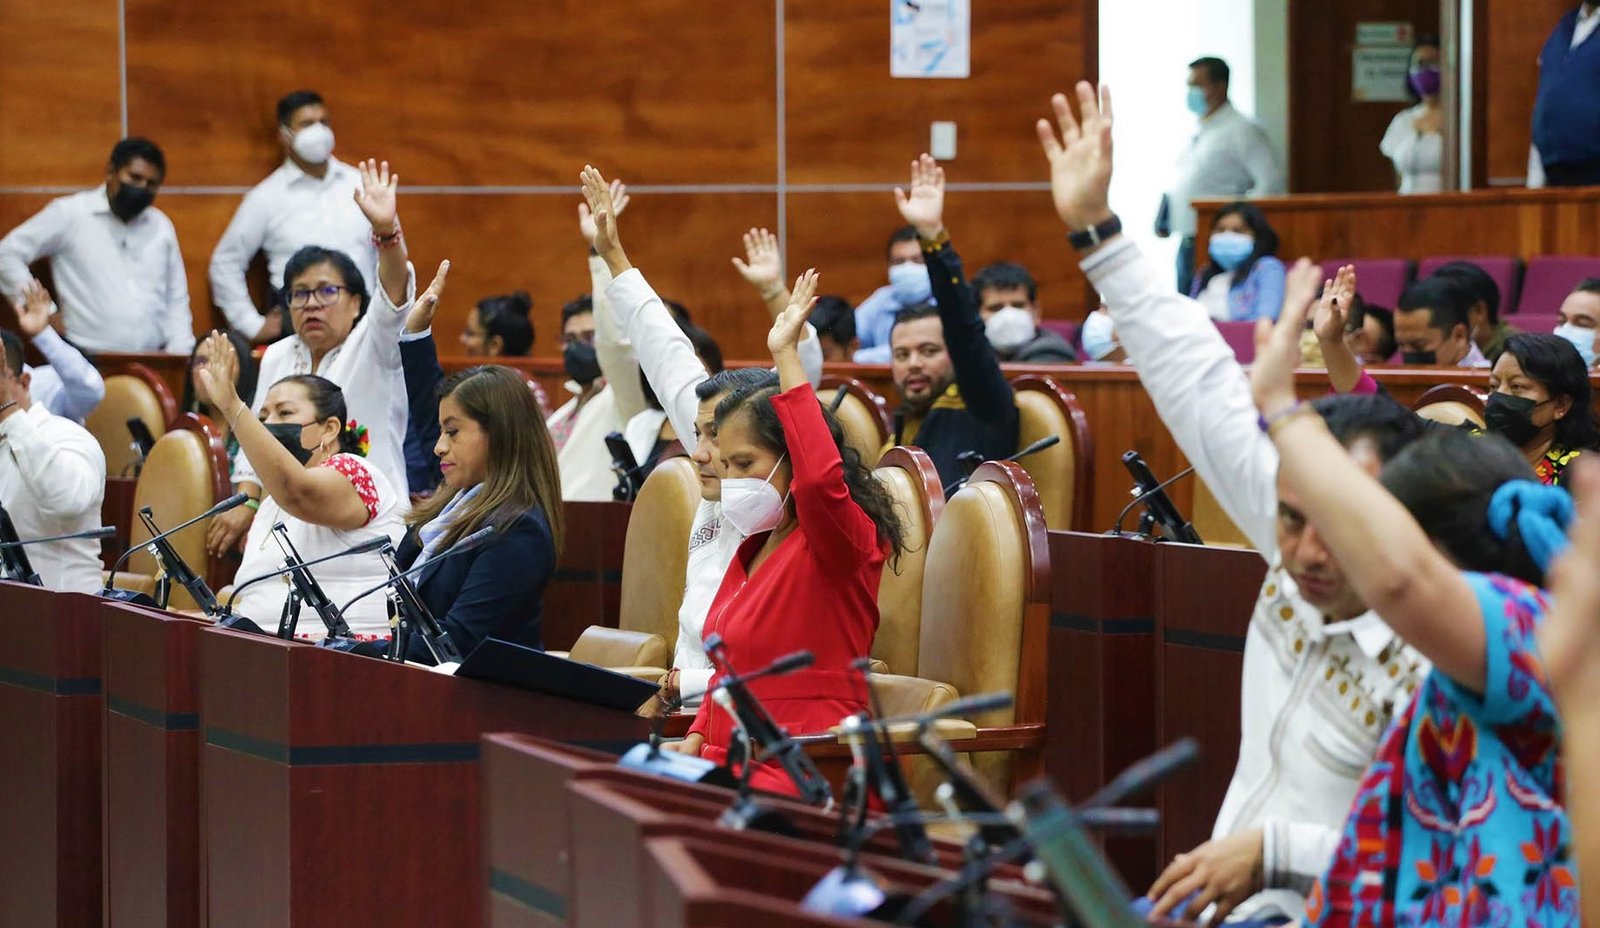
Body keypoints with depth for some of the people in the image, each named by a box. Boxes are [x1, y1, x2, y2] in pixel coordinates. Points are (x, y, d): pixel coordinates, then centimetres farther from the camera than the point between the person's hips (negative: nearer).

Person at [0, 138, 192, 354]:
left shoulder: (161, 226, 15)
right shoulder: (70, 214, 1)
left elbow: (176, 300, 20)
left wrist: (180, 354, 6)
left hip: (152, 362, 4)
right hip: (87, 361, -4)